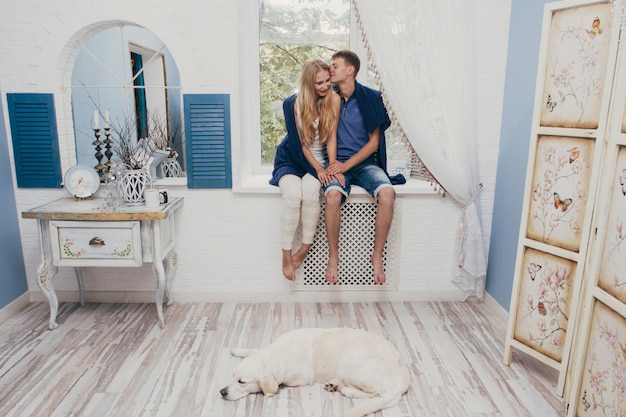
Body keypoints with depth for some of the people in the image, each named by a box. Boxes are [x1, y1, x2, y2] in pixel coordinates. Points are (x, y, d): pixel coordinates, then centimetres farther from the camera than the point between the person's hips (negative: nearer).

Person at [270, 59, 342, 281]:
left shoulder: (333, 99, -6)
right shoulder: (293, 104, -10)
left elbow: (331, 138, -5)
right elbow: (299, 143, -8)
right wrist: (318, 169, -15)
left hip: (319, 159, 1)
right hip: (291, 159, -1)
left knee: (310, 192, -32)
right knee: (292, 194, -32)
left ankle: (306, 247, -13)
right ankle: (286, 253, -20)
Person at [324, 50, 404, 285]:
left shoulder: (370, 98, 0)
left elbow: (374, 142, -2)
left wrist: (347, 164, -14)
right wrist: (335, 165, -10)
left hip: (364, 162, 0)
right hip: (338, 163, 1)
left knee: (387, 192, -31)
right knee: (333, 194, -33)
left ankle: (377, 255, -14)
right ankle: (333, 256, -16)